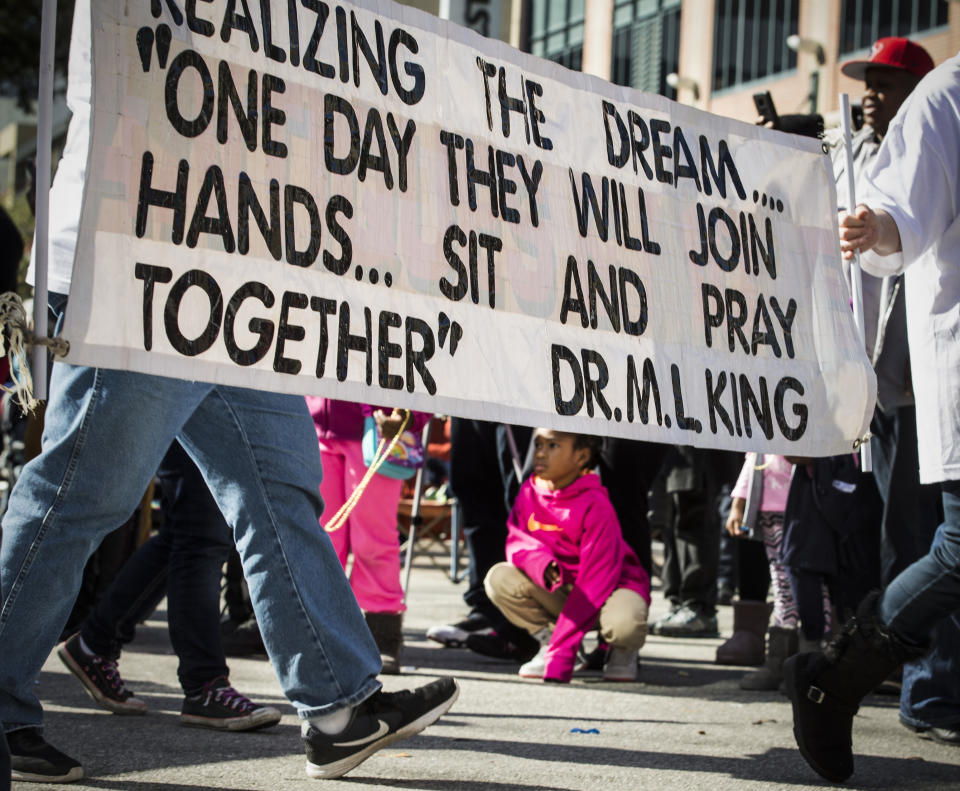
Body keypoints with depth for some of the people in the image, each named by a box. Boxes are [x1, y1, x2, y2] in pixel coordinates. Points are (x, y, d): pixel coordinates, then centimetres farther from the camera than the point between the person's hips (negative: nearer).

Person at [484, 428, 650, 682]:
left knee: (624, 624, -38)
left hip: (613, 586, -5)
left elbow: (595, 578, -28)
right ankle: (548, 640, -1)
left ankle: (622, 651, 0)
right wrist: (540, 563, -34)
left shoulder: (596, 505, -24)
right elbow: (516, 541, -5)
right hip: (557, 592, 5)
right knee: (499, 578, -20)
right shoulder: (530, 491, -6)